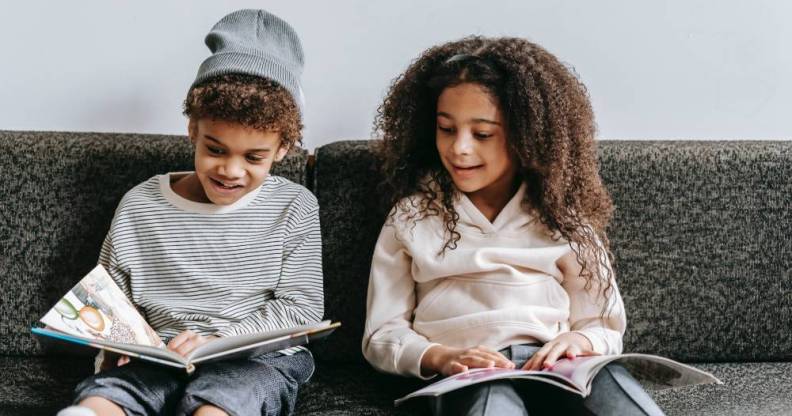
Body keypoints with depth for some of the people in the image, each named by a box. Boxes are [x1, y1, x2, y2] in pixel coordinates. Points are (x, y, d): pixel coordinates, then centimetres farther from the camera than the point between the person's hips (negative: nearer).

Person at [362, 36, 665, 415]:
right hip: (468, 374, -2)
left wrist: (579, 341, -10)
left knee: (607, 382, -35)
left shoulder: (562, 214, 15)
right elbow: (382, 334, 11)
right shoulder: (412, 216, 13)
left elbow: (605, 328, 15)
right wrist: (440, 357, -11)